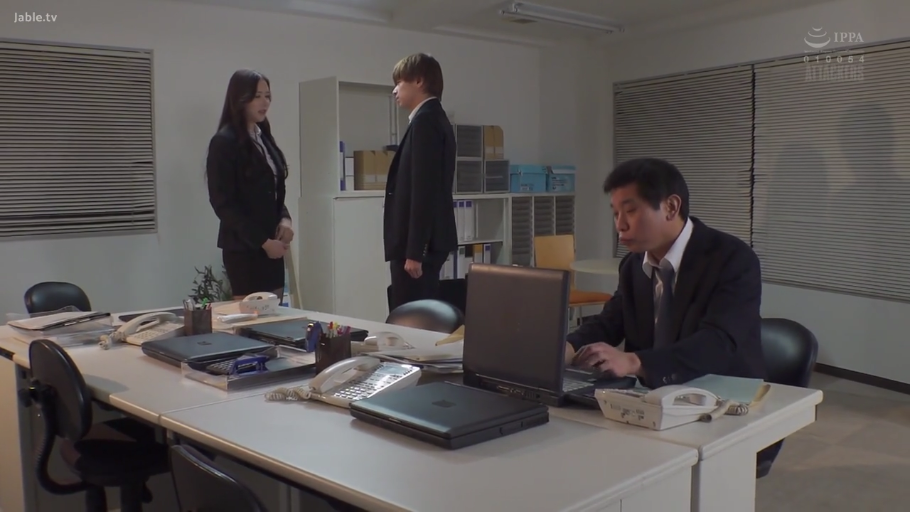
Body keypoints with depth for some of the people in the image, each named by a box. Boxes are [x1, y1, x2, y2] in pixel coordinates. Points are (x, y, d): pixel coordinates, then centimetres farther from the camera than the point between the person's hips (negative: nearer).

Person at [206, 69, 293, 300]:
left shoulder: (264, 138, 13)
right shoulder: (224, 142, -9)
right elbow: (223, 203, -13)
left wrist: (284, 218, -1)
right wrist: (262, 241, -14)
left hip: (271, 245, 7)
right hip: (244, 248, -7)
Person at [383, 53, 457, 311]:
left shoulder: (425, 120, -13)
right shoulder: (434, 118, 17)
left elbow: (424, 189, -21)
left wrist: (414, 251, -21)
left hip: (420, 244, -10)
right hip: (425, 241, 10)